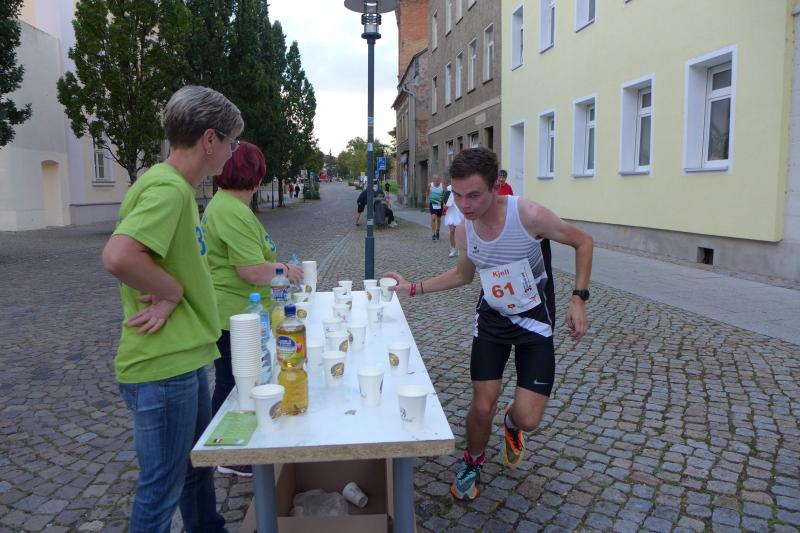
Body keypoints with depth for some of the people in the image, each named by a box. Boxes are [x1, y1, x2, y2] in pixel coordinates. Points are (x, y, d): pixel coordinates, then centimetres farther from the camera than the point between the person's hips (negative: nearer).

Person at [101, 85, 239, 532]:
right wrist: (173, 290, -18)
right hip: (163, 365, -10)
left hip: (185, 356, 10)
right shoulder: (168, 188, -20)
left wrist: (169, 293, -7)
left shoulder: (177, 186, 11)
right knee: (164, 487, 7)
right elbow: (118, 257, -34)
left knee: (199, 462, 26)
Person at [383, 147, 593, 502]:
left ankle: (511, 425, 32)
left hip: (534, 322, -3)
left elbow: (583, 242, -11)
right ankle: (472, 464, 32)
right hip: (491, 320, 3)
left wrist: (579, 298, -18)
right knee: (482, 408, 0)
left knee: (527, 419, -8)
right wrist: (413, 288, 2)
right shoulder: (463, 232, -11)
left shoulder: (529, 215, -27)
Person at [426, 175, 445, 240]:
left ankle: (437, 232, 35)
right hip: (432, 204, 0)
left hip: (440, 204, 1)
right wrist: (427, 199, 12)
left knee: (438, 219, 14)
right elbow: (427, 192, 14)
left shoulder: (442, 186, -10)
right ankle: (433, 234, -13)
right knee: (433, 218, -15)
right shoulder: (430, 185, -5)